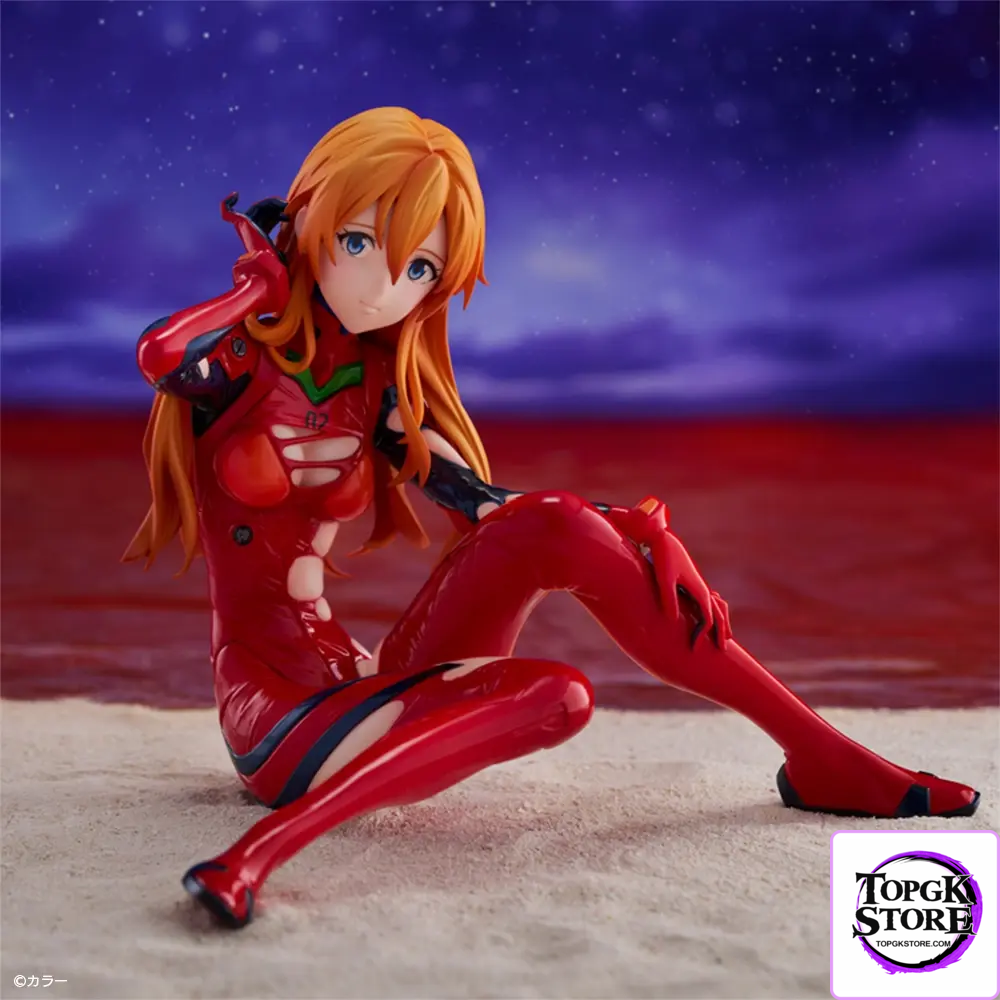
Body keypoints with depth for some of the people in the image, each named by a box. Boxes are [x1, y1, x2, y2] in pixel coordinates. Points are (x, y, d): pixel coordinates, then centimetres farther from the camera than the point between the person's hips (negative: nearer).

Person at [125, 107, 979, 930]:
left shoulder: (375, 384, 7)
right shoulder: (236, 364, -6)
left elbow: (488, 507, 1)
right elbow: (158, 352, -31)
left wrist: (631, 537, -13)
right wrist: (261, 275, -11)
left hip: (376, 692, 5)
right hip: (281, 719, -5)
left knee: (558, 528, -16)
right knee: (555, 694, -29)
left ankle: (818, 755, -10)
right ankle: (270, 842, -37)